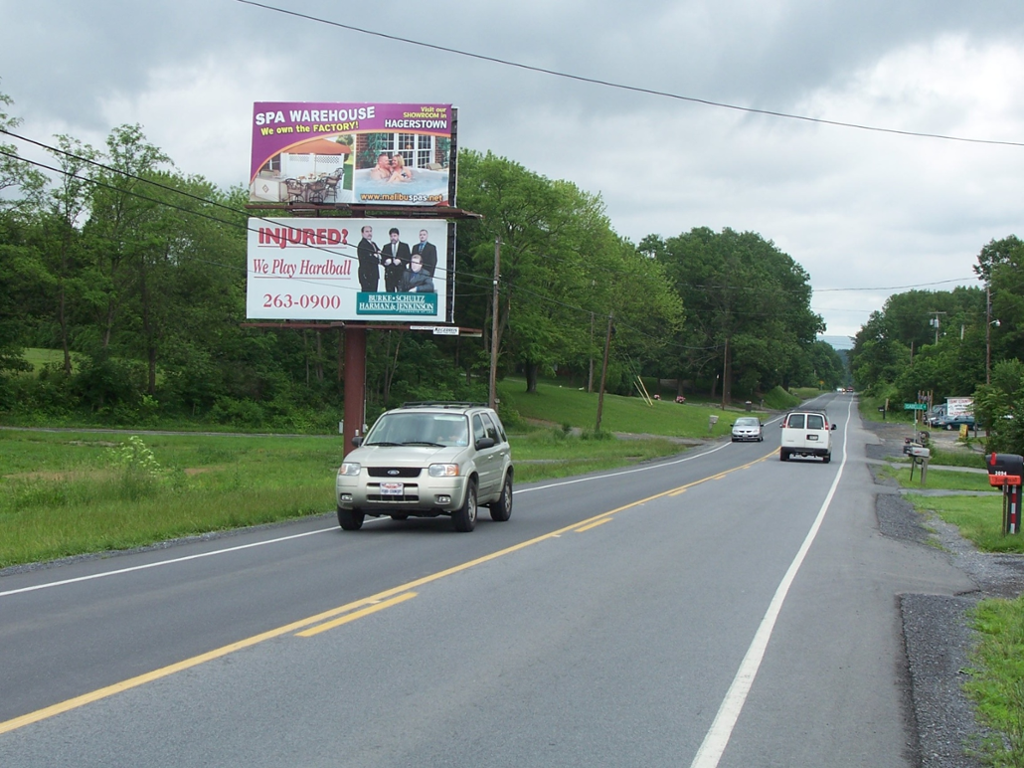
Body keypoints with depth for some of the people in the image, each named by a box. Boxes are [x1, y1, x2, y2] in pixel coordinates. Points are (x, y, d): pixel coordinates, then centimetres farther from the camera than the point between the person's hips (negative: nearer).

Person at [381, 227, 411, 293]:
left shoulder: (404, 246, 11)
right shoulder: (386, 247, 16)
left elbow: (408, 259, 2)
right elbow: (382, 260, 12)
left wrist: (400, 261, -15)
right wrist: (385, 262, -10)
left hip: (401, 273, -2)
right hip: (389, 274, 2)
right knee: (390, 293, -4)